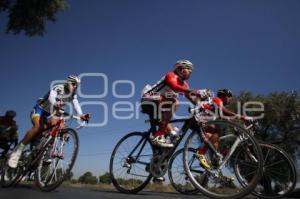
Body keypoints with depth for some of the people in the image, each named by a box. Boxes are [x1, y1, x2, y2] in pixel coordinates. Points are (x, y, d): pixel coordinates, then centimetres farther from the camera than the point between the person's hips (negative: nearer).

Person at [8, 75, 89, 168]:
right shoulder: (58, 88, -18)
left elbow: (76, 104, -22)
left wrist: (81, 115, -44)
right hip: (39, 109, -7)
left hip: (50, 113, 7)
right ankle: (17, 151, -24)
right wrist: (55, 104, -63)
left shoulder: (73, 95, -3)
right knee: (38, 127, -30)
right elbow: (51, 97, -38)